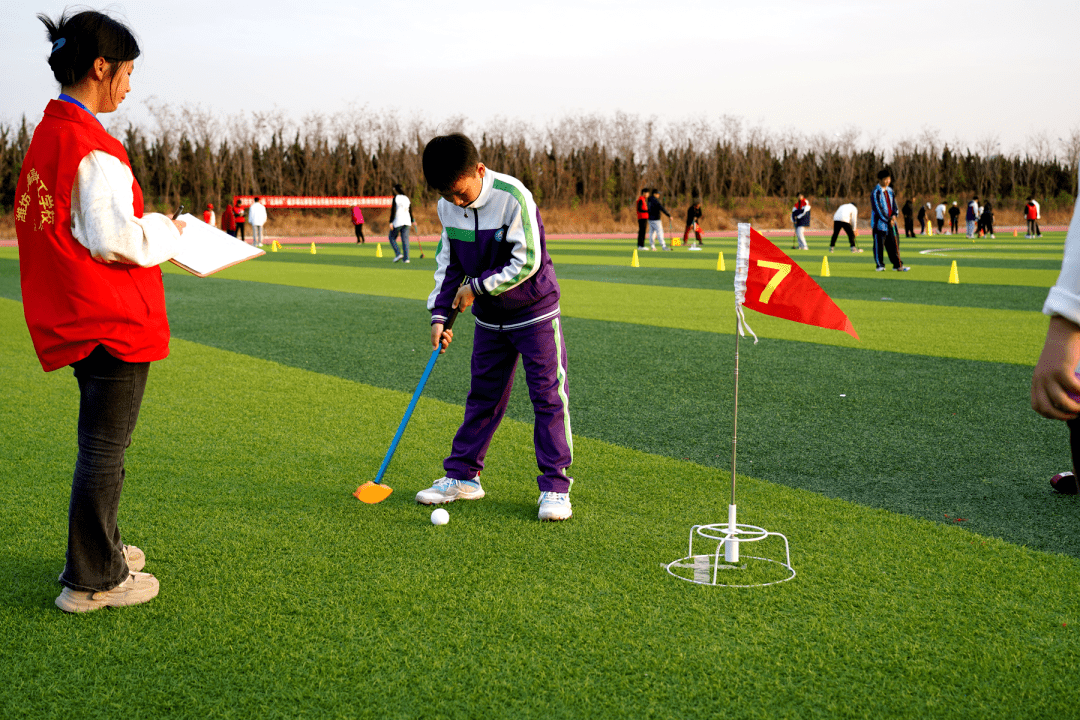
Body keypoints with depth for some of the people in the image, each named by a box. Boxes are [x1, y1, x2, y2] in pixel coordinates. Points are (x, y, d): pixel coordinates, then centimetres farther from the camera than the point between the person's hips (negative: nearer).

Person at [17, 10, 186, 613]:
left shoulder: (48, 135, 13)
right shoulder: (93, 147, -18)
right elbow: (114, 240, -21)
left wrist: (149, 226, 15)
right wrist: (165, 232, -4)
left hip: (76, 322, 10)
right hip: (113, 323, -10)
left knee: (101, 444, 21)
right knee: (105, 449, -2)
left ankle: (100, 548, 35)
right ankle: (92, 581, 7)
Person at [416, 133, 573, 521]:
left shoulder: (513, 197, -24)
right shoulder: (448, 206, -4)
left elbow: (527, 262, -23)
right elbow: (448, 262, 6)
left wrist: (477, 287, -17)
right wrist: (440, 314, -2)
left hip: (534, 312, -5)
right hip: (489, 316, 6)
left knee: (548, 396, -5)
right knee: (482, 395, 12)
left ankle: (555, 486, 0)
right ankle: (462, 476, 21)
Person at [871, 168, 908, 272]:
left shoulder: (890, 191, 12)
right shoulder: (876, 192, -11)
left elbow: (894, 204, 15)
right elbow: (878, 208, -16)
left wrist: (894, 215, -5)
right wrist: (888, 220, -16)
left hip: (890, 222, 7)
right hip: (879, 223, -7)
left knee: (894, 243, 7)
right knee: (879, 244, -2)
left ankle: (898, 265, 10)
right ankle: (879, 265, 8)